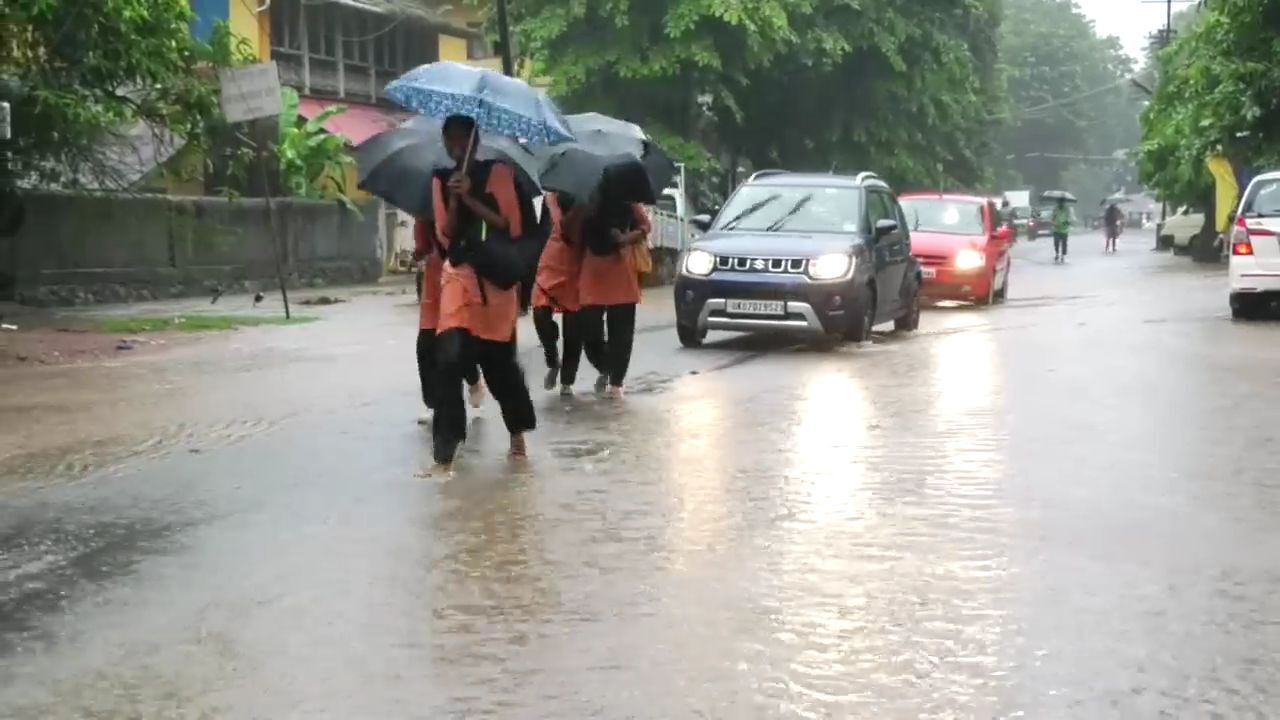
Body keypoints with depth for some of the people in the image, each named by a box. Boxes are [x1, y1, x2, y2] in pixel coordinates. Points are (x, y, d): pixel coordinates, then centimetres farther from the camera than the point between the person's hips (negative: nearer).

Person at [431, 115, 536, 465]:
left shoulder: (498, 173, 2)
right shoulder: (441, 181, 10)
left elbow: (512, 226, -6)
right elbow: (445, 236, 4)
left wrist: (470, 198, -12)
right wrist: (454, 200, -11)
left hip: (497, 276, -1)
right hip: (458, 275, 2)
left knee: (500, 360, 5)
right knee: (450, 355, -17)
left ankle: (517, 431, 24)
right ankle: (447, 436, -12)